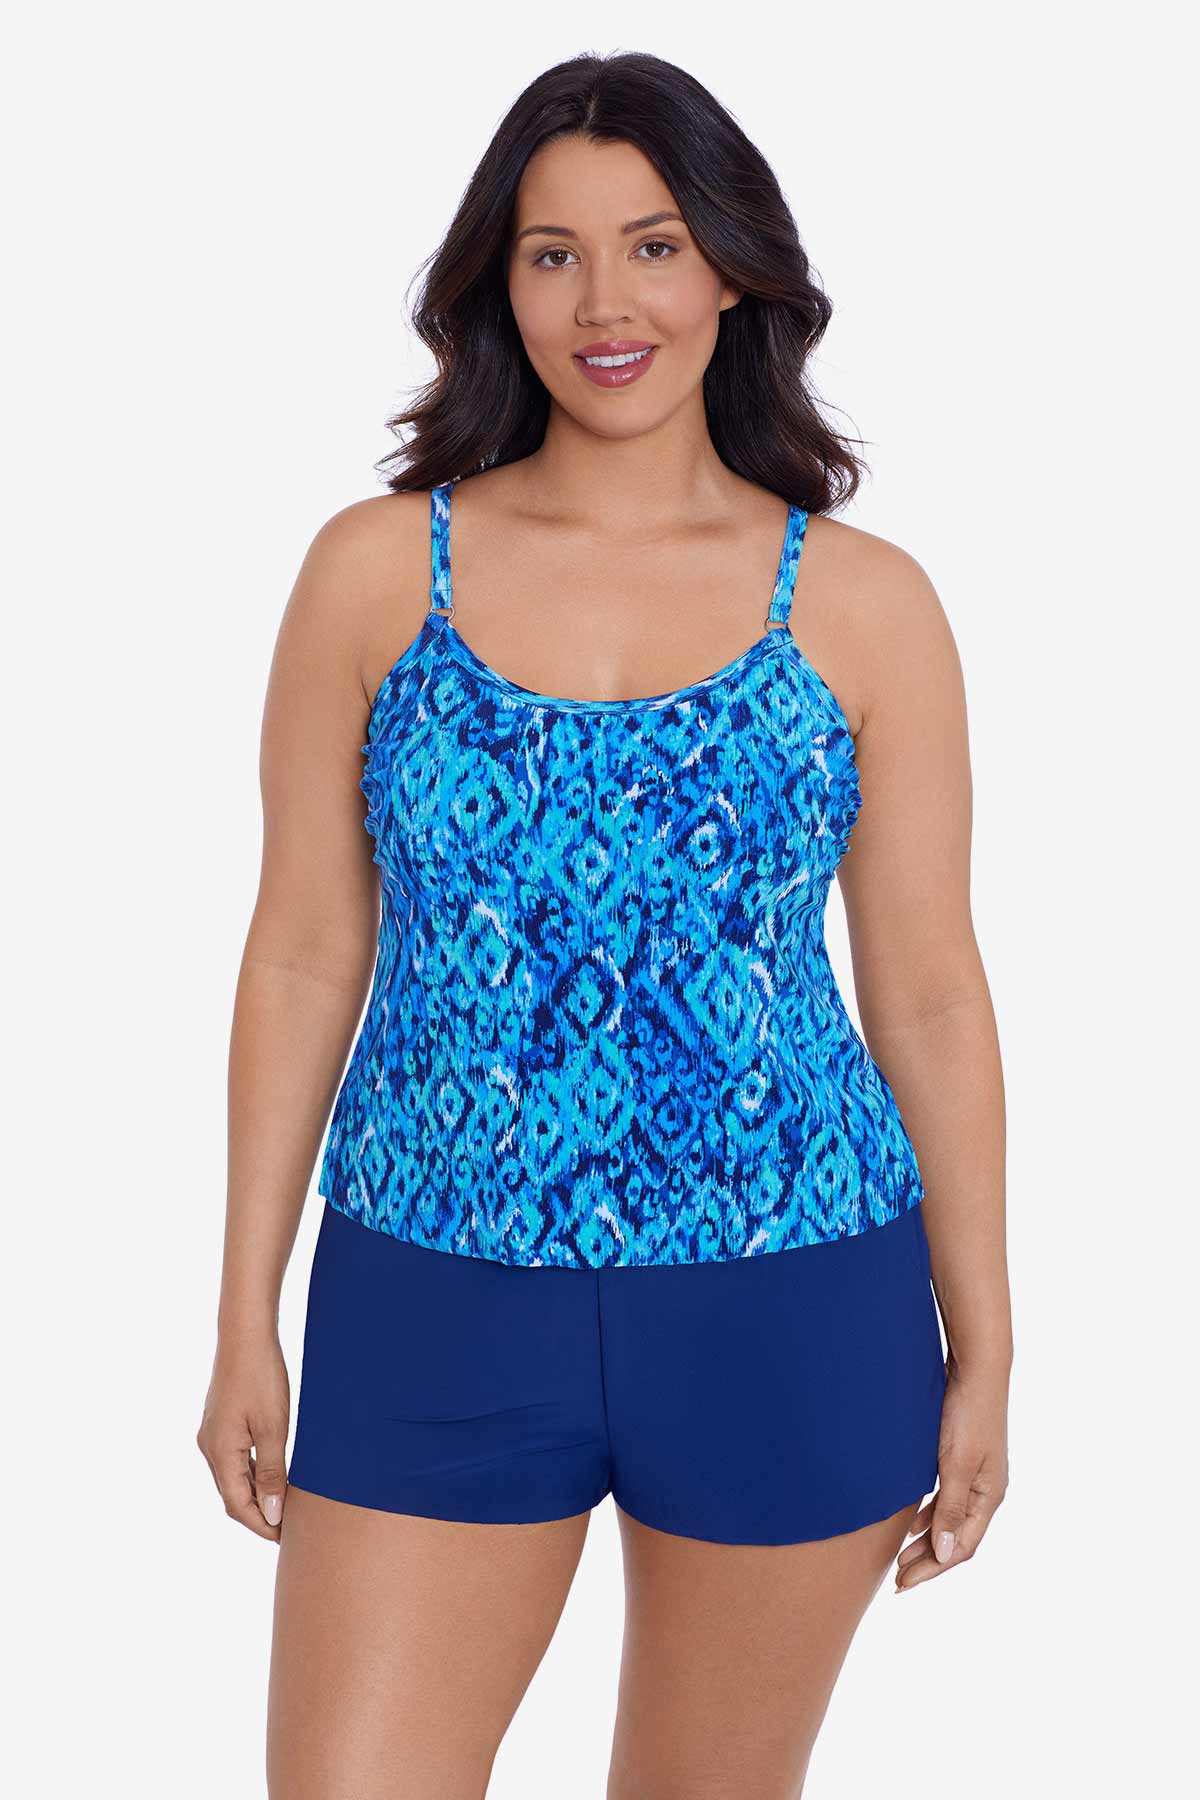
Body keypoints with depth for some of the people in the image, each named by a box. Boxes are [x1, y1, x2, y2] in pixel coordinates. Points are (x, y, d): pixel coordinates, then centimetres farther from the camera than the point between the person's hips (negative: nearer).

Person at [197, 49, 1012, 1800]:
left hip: (792, 1318, 0)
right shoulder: (374, 569, 0)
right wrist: (247, 1320, 4)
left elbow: (929, 994, 3)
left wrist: (983, 1352, 5)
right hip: (437, 1314, 0)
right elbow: (304, 956, 3)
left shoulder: (864, 603, -1)